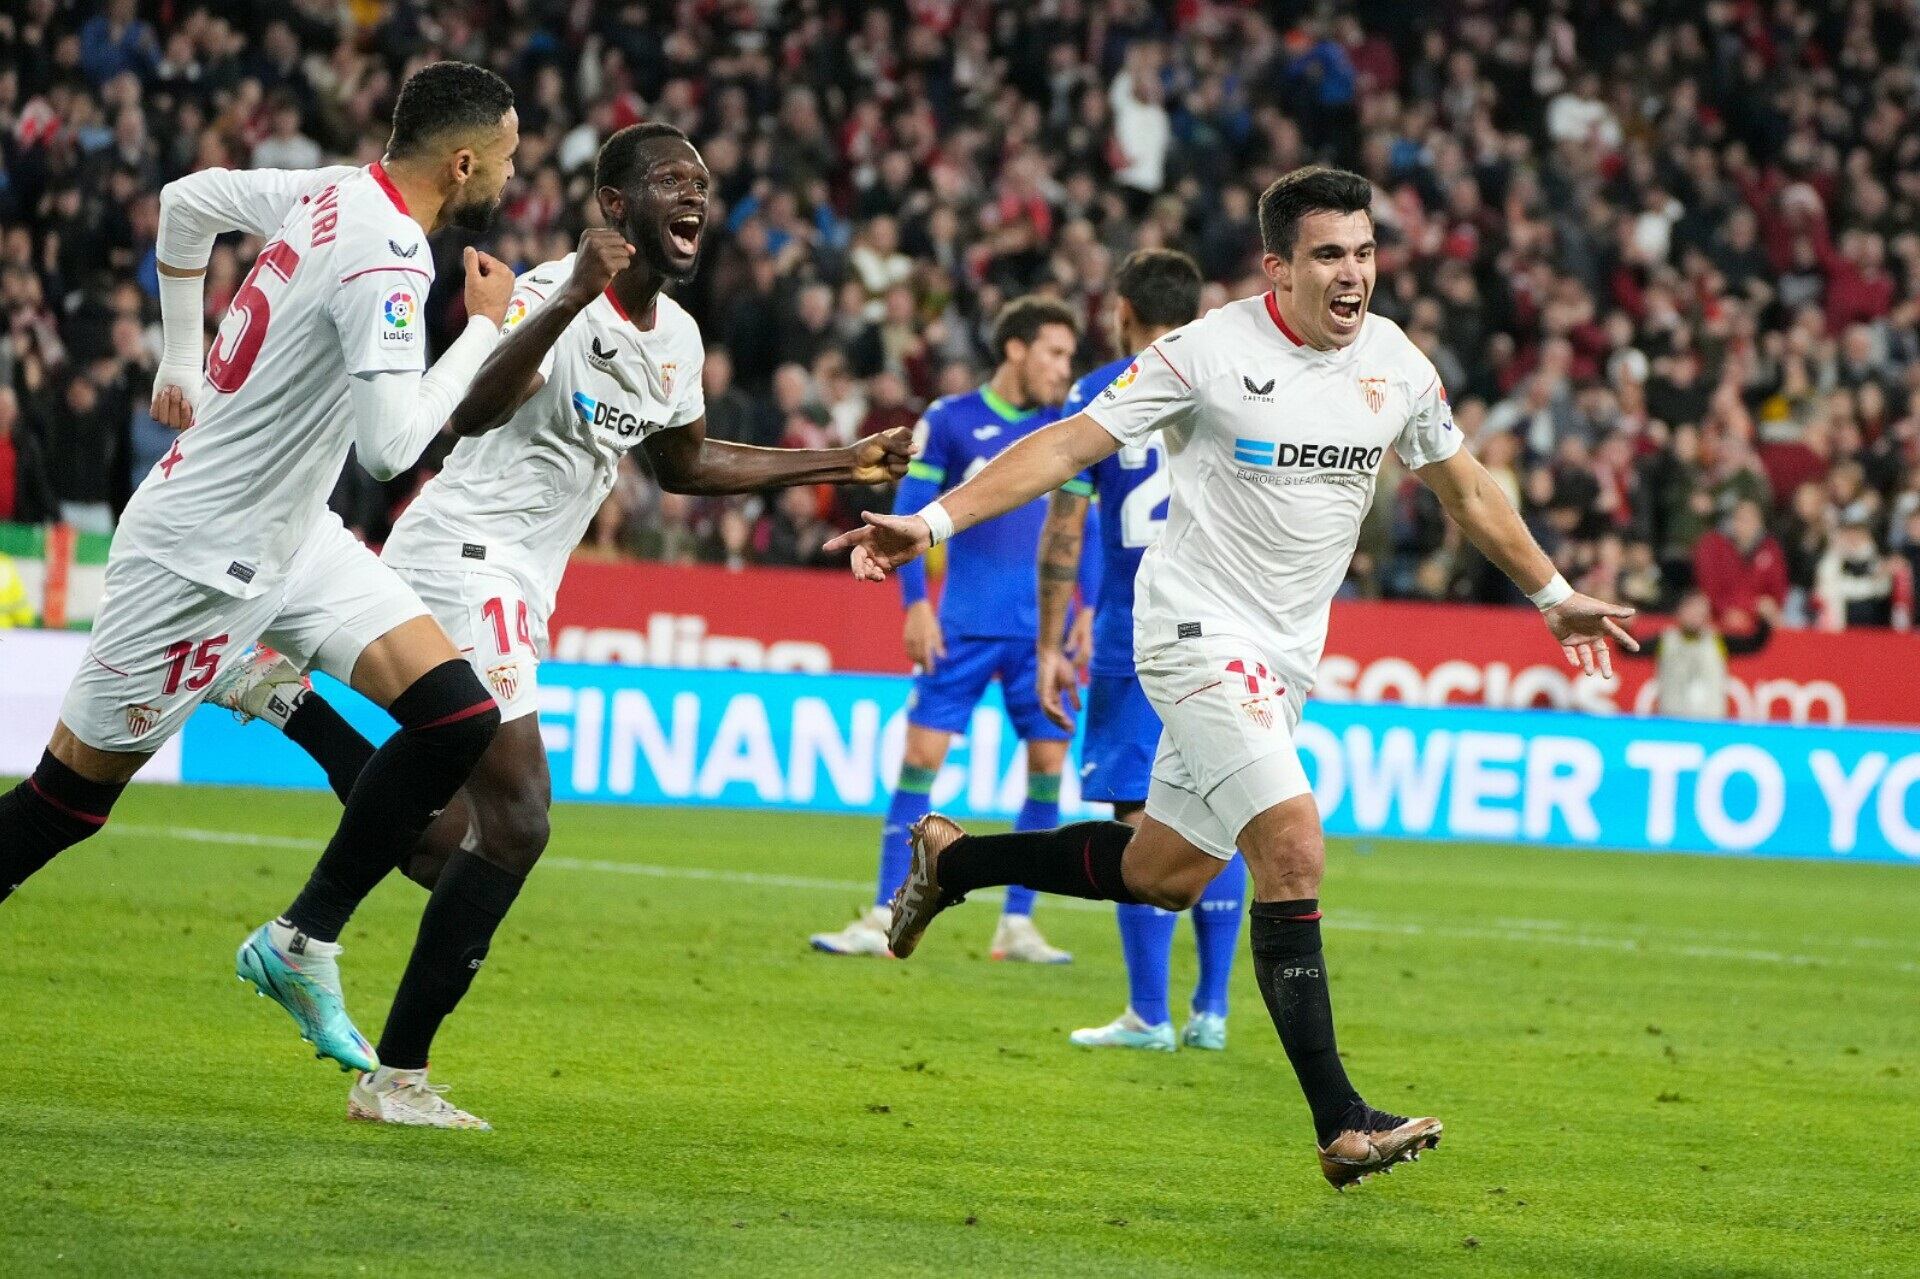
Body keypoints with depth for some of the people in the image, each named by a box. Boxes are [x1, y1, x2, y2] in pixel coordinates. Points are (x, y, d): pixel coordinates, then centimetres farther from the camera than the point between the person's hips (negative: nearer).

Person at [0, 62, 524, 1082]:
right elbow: (391, 445, -30)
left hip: (291, 537, 9)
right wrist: (484, 328, -17)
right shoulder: (387, 255, -24)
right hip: (200, 556, -9)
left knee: (459, 720, -4)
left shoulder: (333, 192, 2)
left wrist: (181, 363, 26)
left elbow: (185, 203, 18)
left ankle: (301, 943, 5)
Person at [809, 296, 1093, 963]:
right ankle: (885, 919, -4)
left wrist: (1087, 611, 5)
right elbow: (907, 516, 1)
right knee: (920, 756, -7)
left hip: (1043, 632, 2)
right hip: (963, 626, -2)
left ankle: (1017, 925, 7)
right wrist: (916, 604, -7)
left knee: (1048, 769, -1)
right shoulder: (949, 421, 1)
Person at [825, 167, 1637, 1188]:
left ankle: (953, 859, 37)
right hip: (1197, 629, -7)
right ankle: (1339, 1124, -20)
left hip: (1285, 654, 7)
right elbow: (1071, 444, -13)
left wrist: (1554, 596, 26)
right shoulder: (1209, 353, -13)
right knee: (1292, 849, -20)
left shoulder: (1398, 365, 3)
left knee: (1162, 874, 13)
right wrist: (931, 522, -22)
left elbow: (1467, 493, 19)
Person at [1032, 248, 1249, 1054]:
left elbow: (1062, 533, -2)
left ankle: (1148, 1016, -1)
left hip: (1135, 646, -3)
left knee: (1141, 820, 0)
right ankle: (1211, 1011, 9)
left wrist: (1050, 648, 3)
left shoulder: (1095, 398, 0)